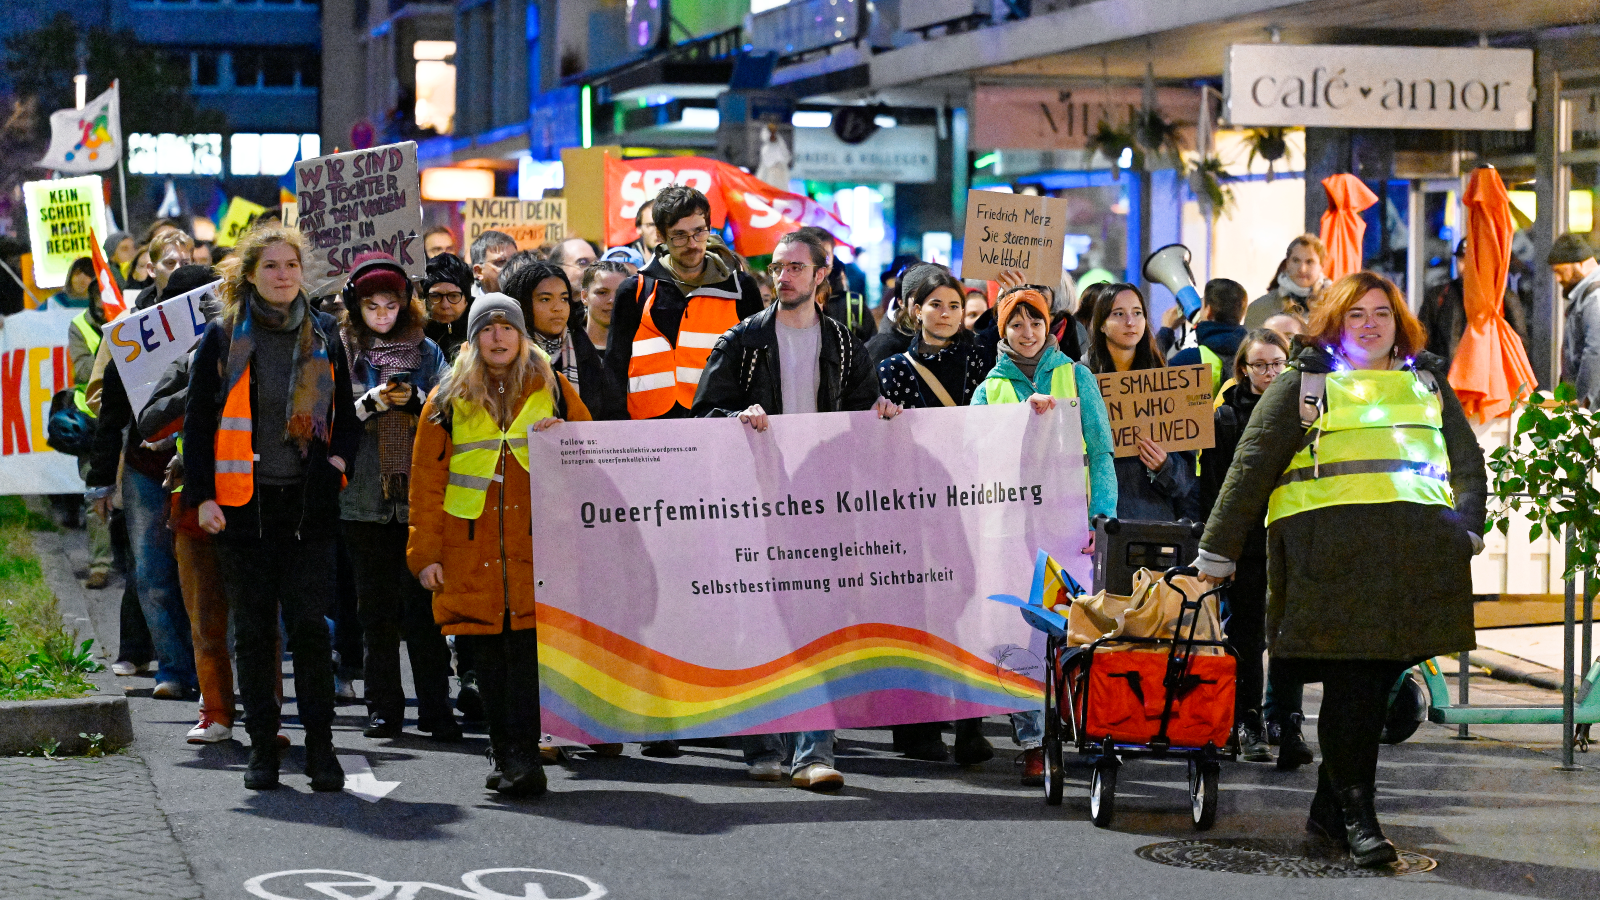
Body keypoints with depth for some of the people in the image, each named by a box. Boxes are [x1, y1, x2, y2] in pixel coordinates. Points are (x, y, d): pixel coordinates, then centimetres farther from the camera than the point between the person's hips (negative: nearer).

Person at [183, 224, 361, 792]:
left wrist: (339, 458, -1)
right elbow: (198, 422, 4)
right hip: (243, 504, -1)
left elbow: (346, 414, 18)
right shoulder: (224, 338, 3)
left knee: (309, 625, -3)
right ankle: (262, 746, 11)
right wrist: (201, 497, -5)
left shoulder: (324, 336, 9)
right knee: (253, 629, 4)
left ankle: (320, 746, 2)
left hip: (308, 504, 1)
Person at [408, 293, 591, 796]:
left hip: (536, 547, -1)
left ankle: (521, 757, -13)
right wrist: (425, 552, 1)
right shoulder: (449, 398, 10)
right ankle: (507, 755, 13)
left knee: (527, 649, -11)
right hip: (471, 551, 1)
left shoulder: (552, 390, 11)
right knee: (487, 655, 3)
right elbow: (426, 480, 8)